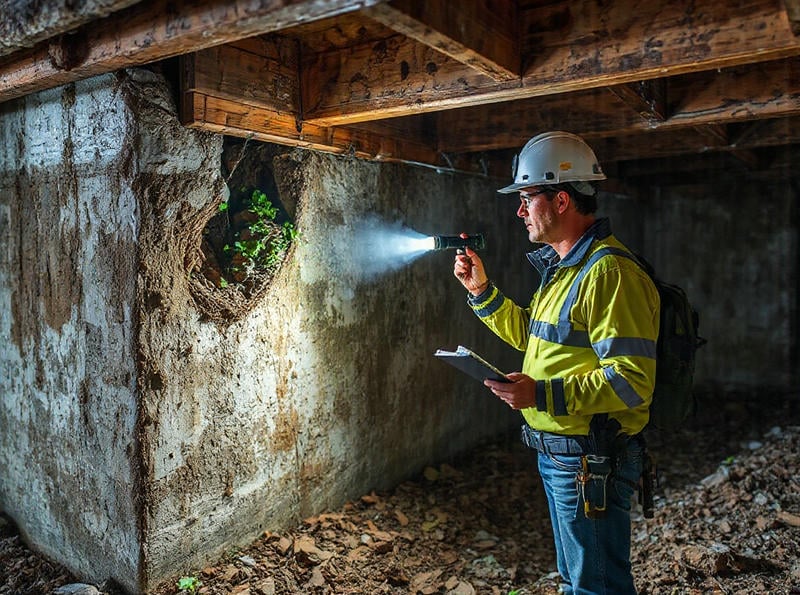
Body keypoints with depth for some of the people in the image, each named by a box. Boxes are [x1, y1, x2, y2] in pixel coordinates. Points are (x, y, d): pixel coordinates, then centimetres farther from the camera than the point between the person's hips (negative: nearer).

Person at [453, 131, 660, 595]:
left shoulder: (610, 273, -22)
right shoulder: (562, 266, 11)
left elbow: (632, 381, -26)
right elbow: (528, 334, 21)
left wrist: (542, 395, -29)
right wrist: (481, 290, 11)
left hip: (591, 462, -10)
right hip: (557, 453, 10)